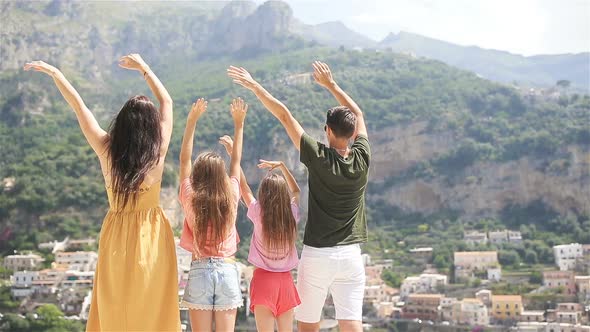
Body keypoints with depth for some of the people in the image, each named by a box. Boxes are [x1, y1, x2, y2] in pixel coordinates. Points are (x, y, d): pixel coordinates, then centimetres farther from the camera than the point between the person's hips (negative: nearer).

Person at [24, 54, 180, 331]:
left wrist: (54, 72, 12)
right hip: (151, 238, -1)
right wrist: (143, 68, 11)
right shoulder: (157, 152, -13)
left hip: (117, 239, 2)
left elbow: (77, 105, 0)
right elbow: (167, 101, 1)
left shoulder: (107, 149, -12)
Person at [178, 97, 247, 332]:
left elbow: (184, 160, 5)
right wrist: (238, 123, 17)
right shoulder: (230, 197, -2)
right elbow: (236, 162, 10)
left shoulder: (190, 198, -4)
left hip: (200, 270, 0)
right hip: (228, 270, 1)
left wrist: (192, 121, 7)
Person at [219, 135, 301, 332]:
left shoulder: (259, 214, -10)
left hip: (264, 279, -3)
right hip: (285, 280, 3)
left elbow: (243, 186, -2)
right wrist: (281, 166, 20)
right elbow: (296, 191, 17)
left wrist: (233, 153, 3)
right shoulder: (292, 215, -3)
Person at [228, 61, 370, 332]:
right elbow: (358, 114, 13)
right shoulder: (362, 159, -3)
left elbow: (284, 116, -8)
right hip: (350, 254, 3)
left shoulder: (318, 157, -12)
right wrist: (330, 84, 21)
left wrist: (255, 86, -2)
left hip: (316, 254, -3)